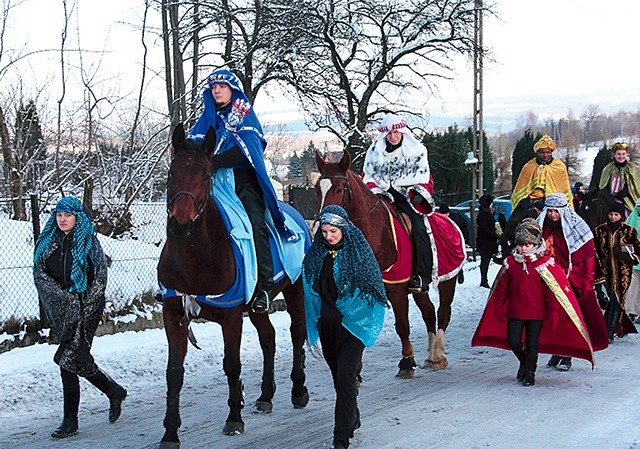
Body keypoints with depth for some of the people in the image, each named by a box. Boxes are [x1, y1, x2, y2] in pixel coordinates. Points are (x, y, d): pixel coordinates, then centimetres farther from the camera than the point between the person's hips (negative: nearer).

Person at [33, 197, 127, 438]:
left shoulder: (88, 241, -1)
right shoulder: (47, 242, 9)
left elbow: (99, 278, -3)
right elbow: (40, 274, 3)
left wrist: (85, 306, -11)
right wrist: (63, 296, -10)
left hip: (85, 309, -5)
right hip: (60, 310, 5)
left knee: (68, 360, -12)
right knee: (78, 360, 6)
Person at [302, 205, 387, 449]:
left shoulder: (358, 251, -9)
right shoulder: (316, 254, 5)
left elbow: (372, 287, -5)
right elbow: (311, 288, 14)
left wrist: (348, 312, -7)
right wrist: (318, 318, 9)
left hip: (354, 325, -5)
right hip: (327, 326, 5)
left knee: (345, 377, -13)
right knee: (338, 377, 15)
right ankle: (352, 419, 36)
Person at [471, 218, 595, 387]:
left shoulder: (544, 264, -7)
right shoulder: (510, 263, 2)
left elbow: (551, 291, -4)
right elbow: (502, 288, 10)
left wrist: (553, 311, -5)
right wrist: (499, 307, 10)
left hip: (537, 312, -3)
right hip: (515, 311, 3)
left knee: (532, 343, 3)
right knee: (512, 340, 0)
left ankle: (530, 372, 21)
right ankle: (524, 361, 30)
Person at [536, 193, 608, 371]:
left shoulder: (576, 228, -5)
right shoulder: (541, 228, 5)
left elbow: (588, 257, -3)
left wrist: (586, 283, -7)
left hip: (571, 281, -3)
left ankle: (567, 356, 4)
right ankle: (556, 353, 14)